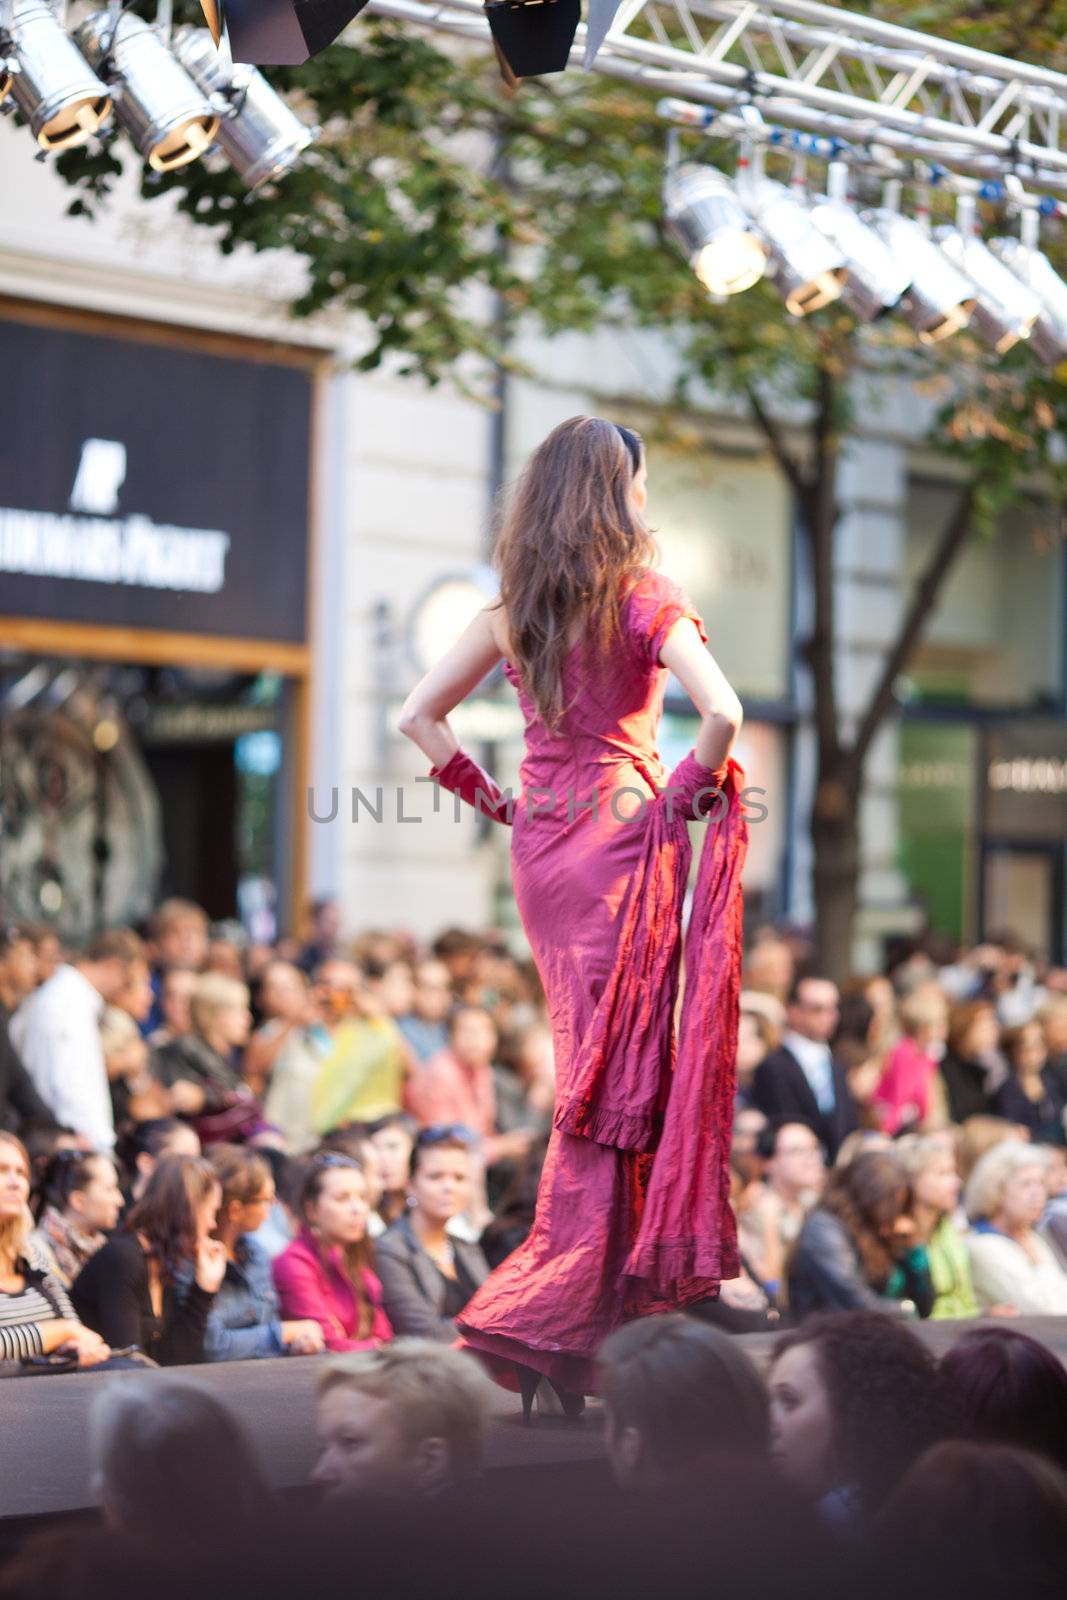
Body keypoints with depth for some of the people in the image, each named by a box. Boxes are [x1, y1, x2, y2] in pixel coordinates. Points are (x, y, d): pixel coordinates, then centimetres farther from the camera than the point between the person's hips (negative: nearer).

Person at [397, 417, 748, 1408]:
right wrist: (692, 786, -5)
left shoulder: (511, 611, 7)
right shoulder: (645, 601, -9)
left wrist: (487, 797, 11)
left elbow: (416, 717, 8)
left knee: (585, 1060, 16)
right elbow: (723, 712, -22)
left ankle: (624, 1275, 24)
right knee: (617, 1071, -2)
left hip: (539, 847, 6)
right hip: (624, 839, -6)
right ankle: (555, 1312, -6)